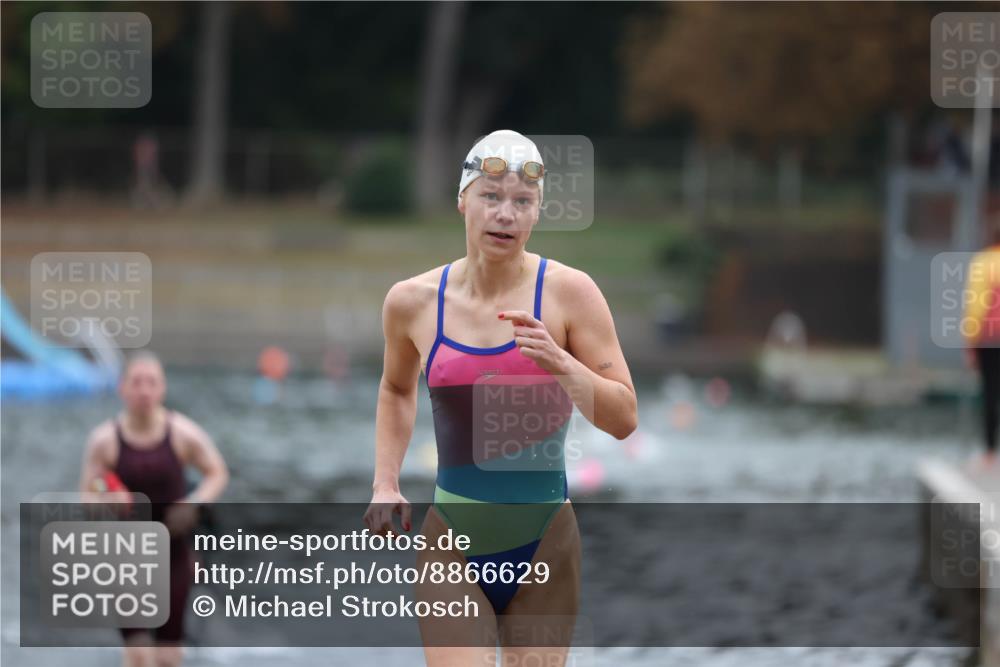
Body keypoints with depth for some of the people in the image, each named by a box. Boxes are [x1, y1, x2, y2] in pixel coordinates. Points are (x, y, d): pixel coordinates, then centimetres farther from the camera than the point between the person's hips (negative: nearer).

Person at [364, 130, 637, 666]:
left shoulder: (568, 292, -6)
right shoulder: (413, 302, 0)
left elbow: (624, 419, -7)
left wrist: (561, 365, -23)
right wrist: (385, 485, 11)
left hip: (544, 548, 0)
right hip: (452, 546, 0)